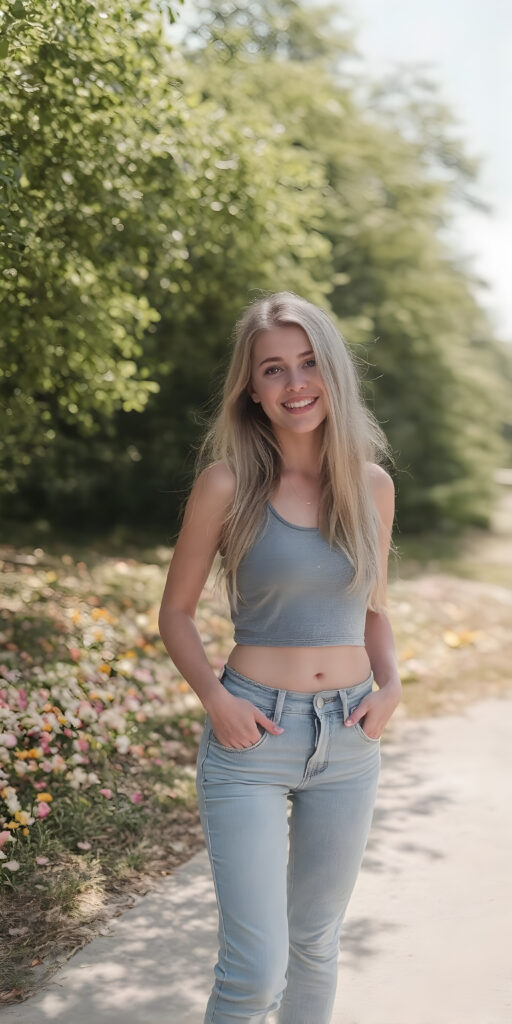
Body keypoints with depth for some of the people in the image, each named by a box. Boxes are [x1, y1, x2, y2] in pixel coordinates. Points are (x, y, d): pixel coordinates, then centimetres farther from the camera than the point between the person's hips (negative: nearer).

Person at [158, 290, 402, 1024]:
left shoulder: (371, 483, 2)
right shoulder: (227, 482, -8)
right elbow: (176, 613, 0)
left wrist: (391, 685, -3)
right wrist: (215, 698, -15)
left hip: (348, 742, 4)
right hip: (251, 740, -3)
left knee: (317, 944, 18)